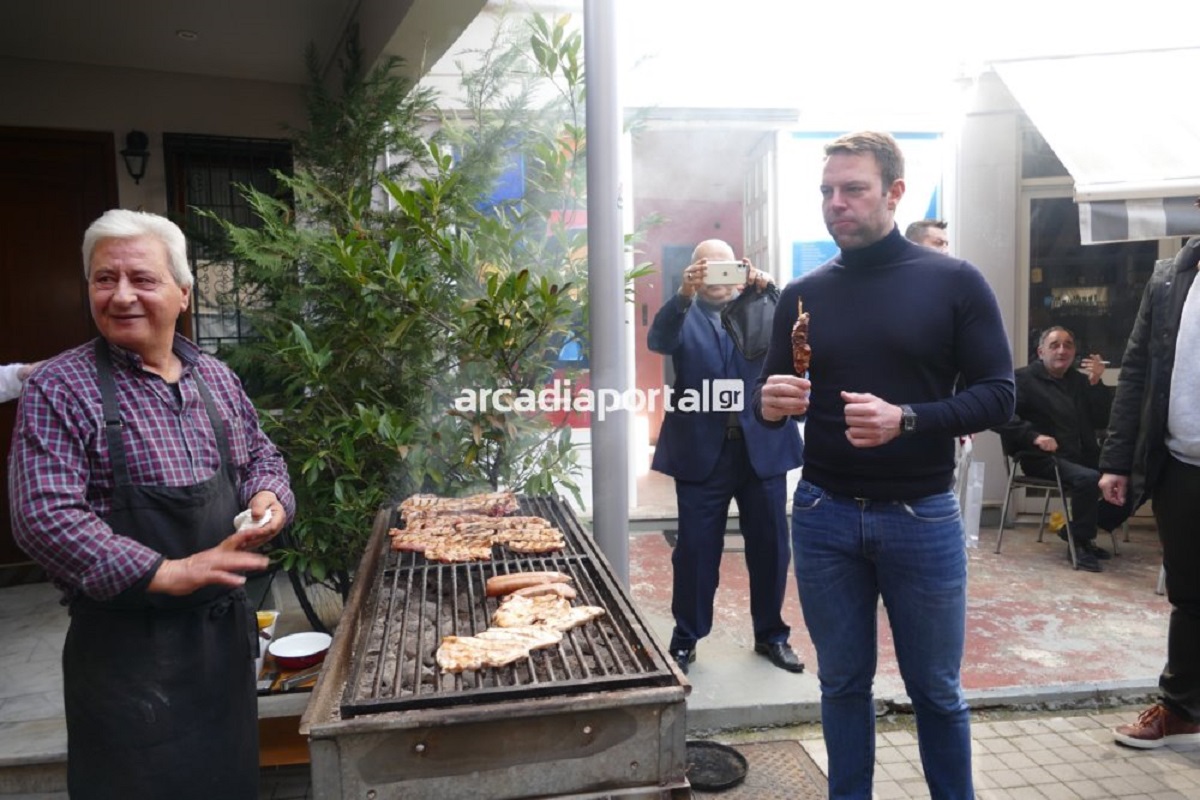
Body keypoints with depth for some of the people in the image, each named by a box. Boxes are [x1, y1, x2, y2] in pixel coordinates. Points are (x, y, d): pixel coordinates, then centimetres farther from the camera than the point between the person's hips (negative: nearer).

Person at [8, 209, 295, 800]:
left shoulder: (216, 378, 5)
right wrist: (166, 573, -24)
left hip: (227, 627, 5)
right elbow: (44, 517, -19)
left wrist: (268, 498, -5)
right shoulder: (59, 390, -11)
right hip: (127, 647, -5)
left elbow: (261, 456, 17)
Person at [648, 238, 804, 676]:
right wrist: (684, 294, -32)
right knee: (695, 550, 4)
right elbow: (658, 341, -14)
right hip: (702, 451, -2)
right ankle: (685, 639, 19)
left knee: (770, 548, 10)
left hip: (762, 446, 2)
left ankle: (772, 634, 28)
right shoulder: (684, 315, 7)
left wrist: (765, 289, -24)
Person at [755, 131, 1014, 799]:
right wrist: (770, 403, -14)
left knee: (936, 689, 13)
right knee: (843, 684, 14)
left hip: (922, 518, -2)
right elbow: (772, 397, 11)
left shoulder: (956, 282, -3)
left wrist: (906, 419, -23)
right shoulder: (803, 294, 5)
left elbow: (998, 395, -7)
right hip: (824, 517, 2)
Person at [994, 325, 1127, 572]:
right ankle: (1079, 544, -13)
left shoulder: (1079, 380, 19)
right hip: (1045, 459, -7)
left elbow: (1103, 421, 9)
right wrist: (1034, 436, -29)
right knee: (1088, 478, -33)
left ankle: (1080, 531, 5)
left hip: (1084, 457, 7)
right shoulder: (1024, 379, 0)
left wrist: (1096, 383, -3)